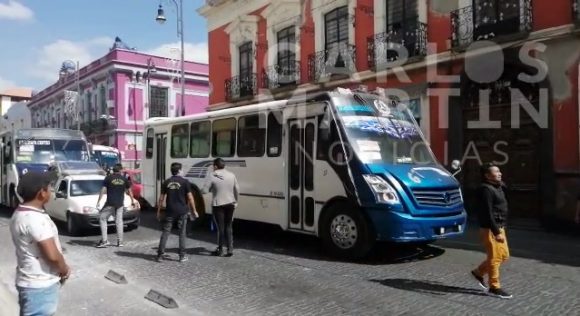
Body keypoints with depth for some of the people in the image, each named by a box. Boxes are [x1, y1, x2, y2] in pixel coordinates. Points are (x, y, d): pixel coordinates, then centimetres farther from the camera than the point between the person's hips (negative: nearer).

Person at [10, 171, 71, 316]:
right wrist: (65, 270, -7)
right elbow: (52, 255, -27)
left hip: (33, 282, 10)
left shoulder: (20, 214, 8)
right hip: (40, 285, -10)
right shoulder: (35, 218, -25)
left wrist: (61, 268, 8)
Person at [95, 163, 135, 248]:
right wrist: (132, 200, 21)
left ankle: (104, 240, 0)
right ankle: (120, 242, 10)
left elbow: (103, 190, -7)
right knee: (119, 221, 9)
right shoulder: (124, 179, 3)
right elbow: (129, 191, 10)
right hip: (120, 203, 3)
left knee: (103, 219, 8)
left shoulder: (108, 178, -5)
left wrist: (98, 201, -2)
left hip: (110, 203, -3)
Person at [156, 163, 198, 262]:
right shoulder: (185, 182, -6)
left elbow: (161, 198, 4)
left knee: (165, 233, 7)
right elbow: (190, 198, -6)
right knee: (182, 234, 6)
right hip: (182, 212, -2)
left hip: (170, 212, 2)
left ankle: (160, 255, 8)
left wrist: (158, 211, 12)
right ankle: (182, 256, 9)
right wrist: (194, 210, 2)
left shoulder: (166, 182, 3)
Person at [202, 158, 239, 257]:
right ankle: (230, 249, 11)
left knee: (220, 227, 6)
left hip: (218, 205, -3)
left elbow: (204, 190, -11)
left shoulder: (212, 176, -10)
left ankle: (220, 250, 15)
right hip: (230, 204, 4)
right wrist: (235, 201, 16)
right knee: (228, 227, 14)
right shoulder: (231, 175, 2)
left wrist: (212, 188, 8)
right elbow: (237, 190, 4)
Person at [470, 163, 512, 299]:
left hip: (499, 227, 10)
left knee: (504, 255, 15)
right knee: (495, 257, -2)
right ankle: (494, 287, 10)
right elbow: (488, 214, -23)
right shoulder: (486, 190, -18)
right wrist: (496, 232, -24)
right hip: (490, 229, -10)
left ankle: (478, 272, 27)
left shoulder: (498, 187, 14)